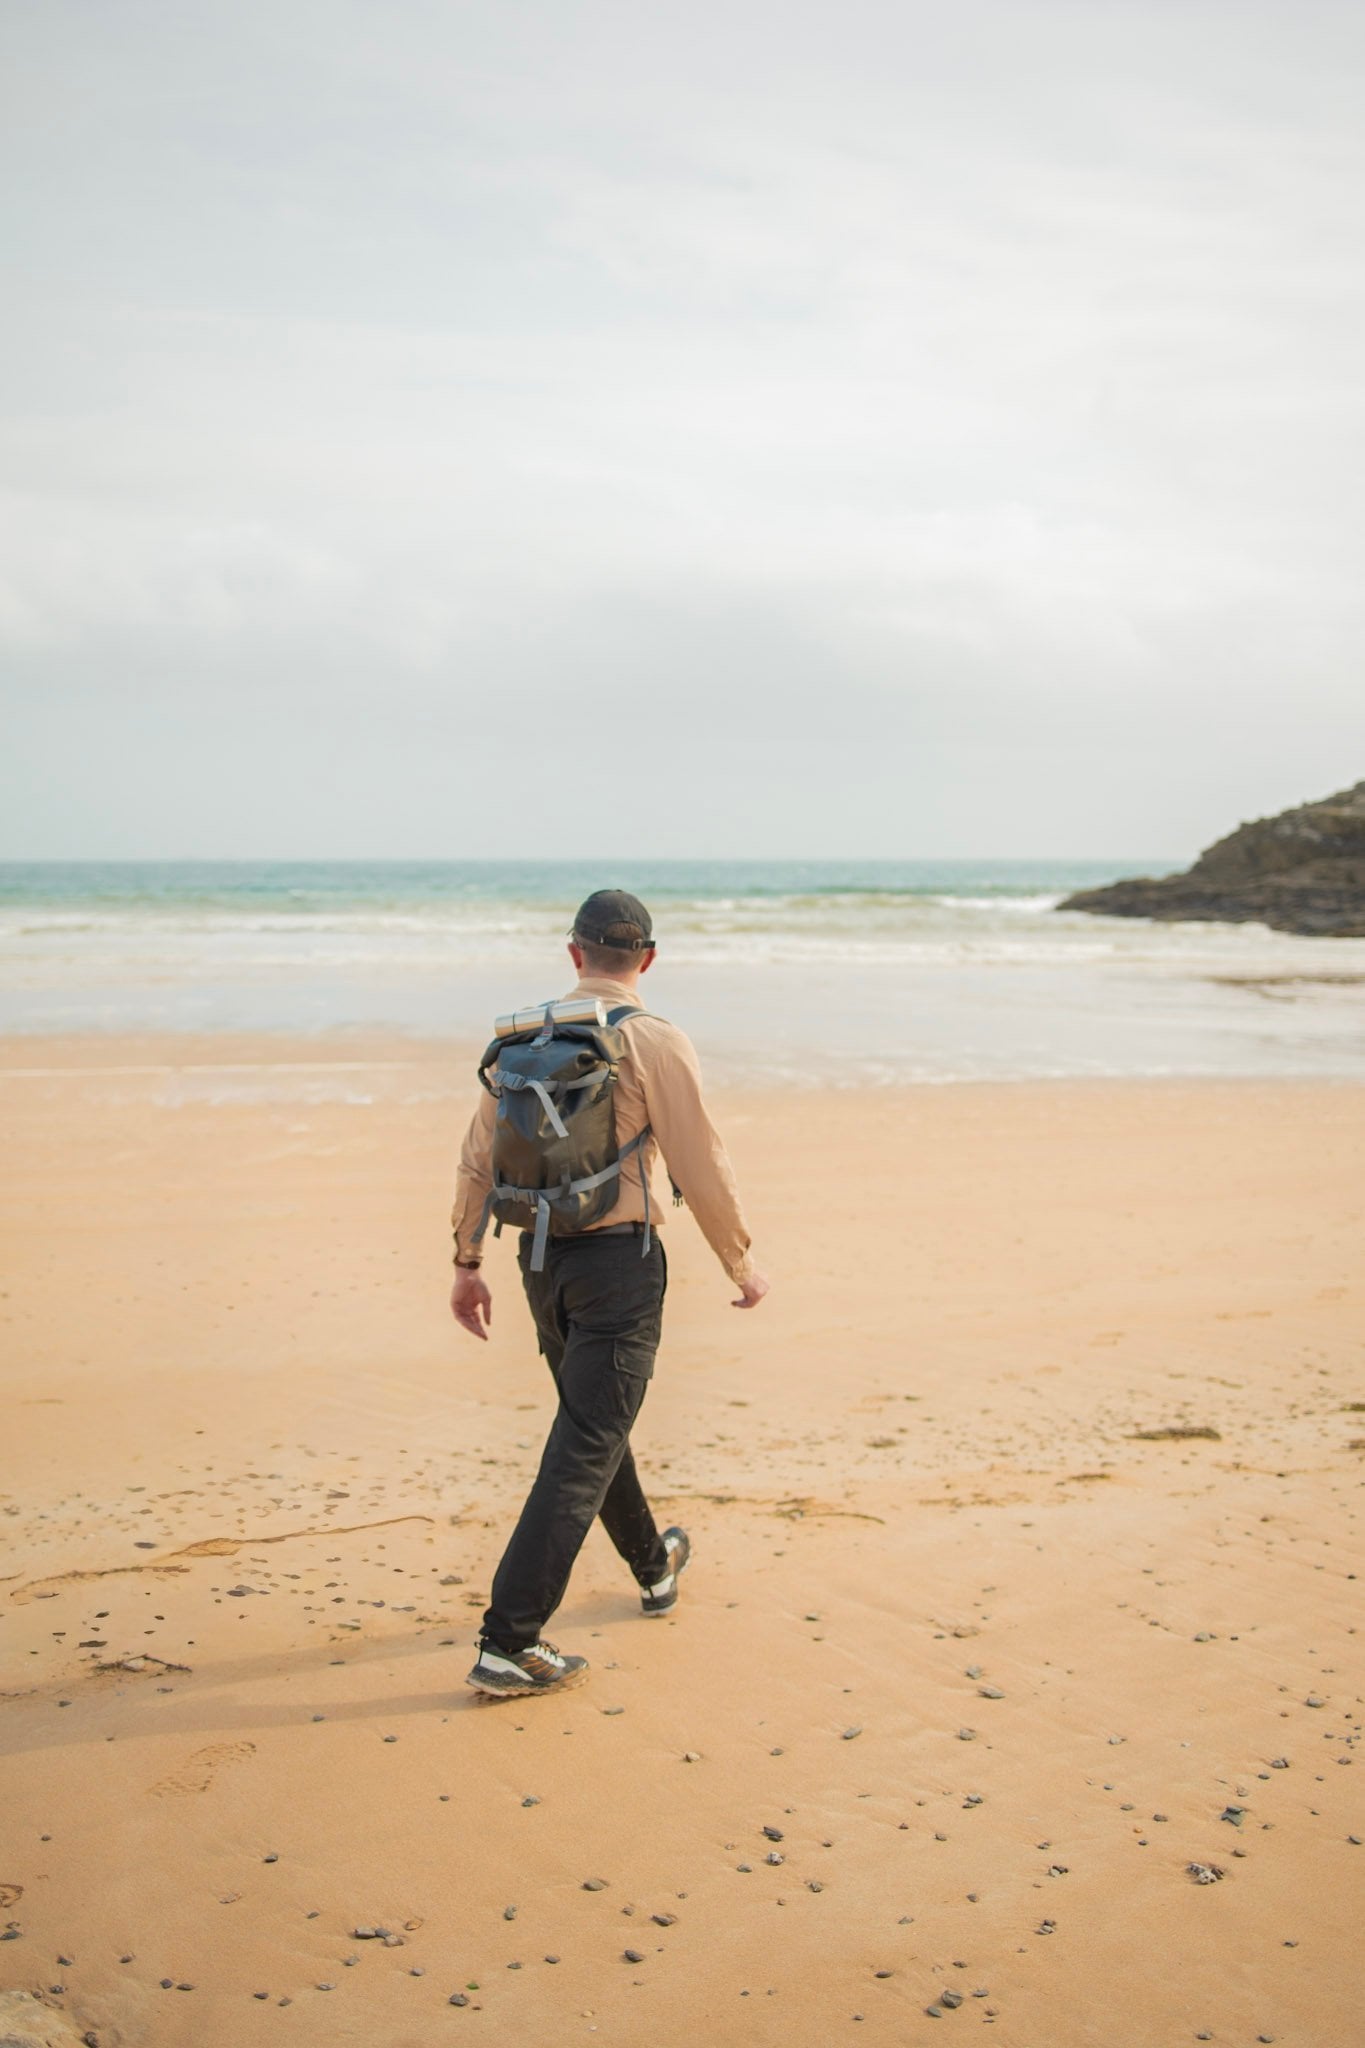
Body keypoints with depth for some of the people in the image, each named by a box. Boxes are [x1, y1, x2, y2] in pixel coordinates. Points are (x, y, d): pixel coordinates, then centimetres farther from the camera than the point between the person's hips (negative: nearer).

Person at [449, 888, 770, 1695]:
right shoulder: (655, 1041, -12)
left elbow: (478, 1157, 8)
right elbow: (702, 1168, -12)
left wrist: (468, 1264, 17)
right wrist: (743, 1264, 2)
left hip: (542, 1260, 7)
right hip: (619, 1260, -7)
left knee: (593, 1417, 23)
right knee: (586, 1446, -5)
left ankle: (655, 1566, 44)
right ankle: (509, 1644, -9)